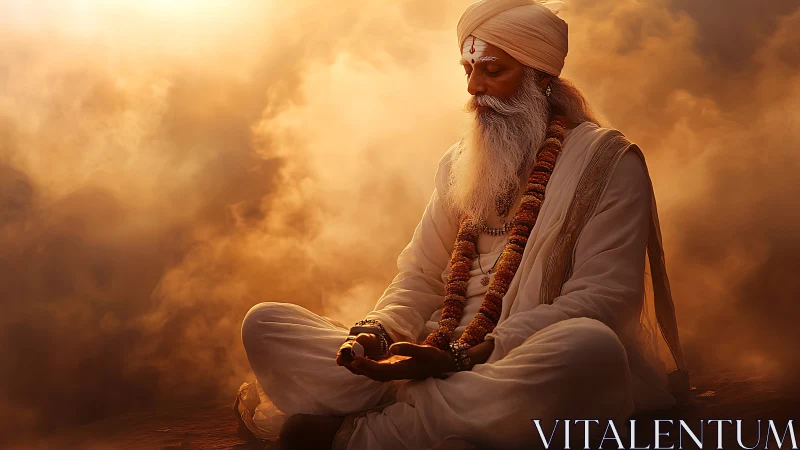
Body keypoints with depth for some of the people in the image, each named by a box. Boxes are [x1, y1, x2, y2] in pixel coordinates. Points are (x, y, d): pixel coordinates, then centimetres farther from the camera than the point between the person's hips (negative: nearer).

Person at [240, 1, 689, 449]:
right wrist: (376, 332, -6)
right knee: (264, 323, -5)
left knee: (590, 347, -41)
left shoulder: (605, 159, 1)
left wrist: (464, 357, -20)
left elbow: (601, 295, -10)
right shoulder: (458, 163, 19)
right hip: (437, 358, 4)